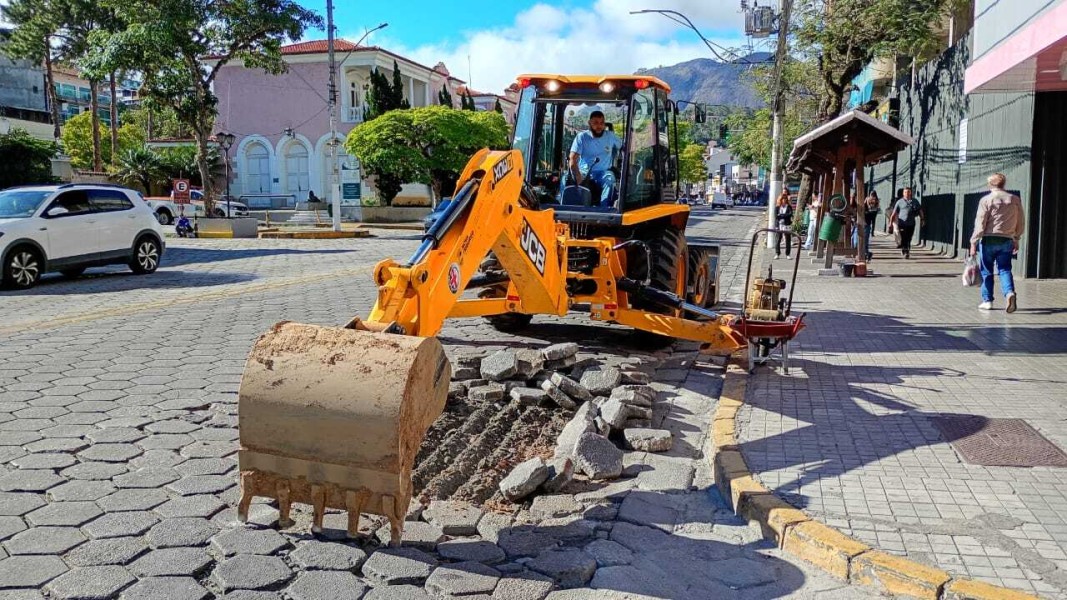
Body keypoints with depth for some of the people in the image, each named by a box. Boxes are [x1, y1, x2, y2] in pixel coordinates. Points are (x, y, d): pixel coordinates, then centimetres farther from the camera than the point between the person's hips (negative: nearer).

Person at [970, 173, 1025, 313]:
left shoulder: (986, 200, -6)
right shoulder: (1015, 199, 6)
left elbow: (980, 224, -9)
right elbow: (1021, 224, 11)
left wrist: (973, 243, -6)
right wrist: (1016, 239, 24)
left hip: (988, 240, -3)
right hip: (1007, 240, 3)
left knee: (986, 271, 8)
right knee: (1005, 269, 5)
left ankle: (987, 300, 12)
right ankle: (1010, 292, -20)